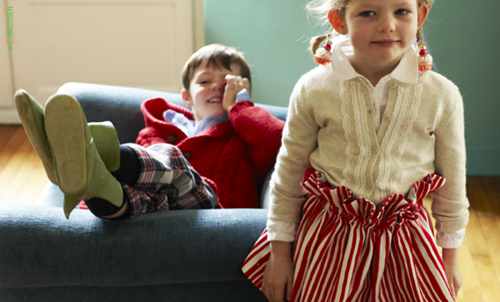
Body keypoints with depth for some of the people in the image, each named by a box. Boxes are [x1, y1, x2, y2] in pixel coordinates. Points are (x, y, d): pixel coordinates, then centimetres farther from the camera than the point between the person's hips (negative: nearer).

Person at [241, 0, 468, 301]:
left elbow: (452, 183, 4)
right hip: (328, 235, 0)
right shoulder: (313, 90, -9)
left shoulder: (442, 95, -7)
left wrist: (451, 257, 10)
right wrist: (279, 253, 3)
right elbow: (288, 175, 0)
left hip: (403, 236, 1)